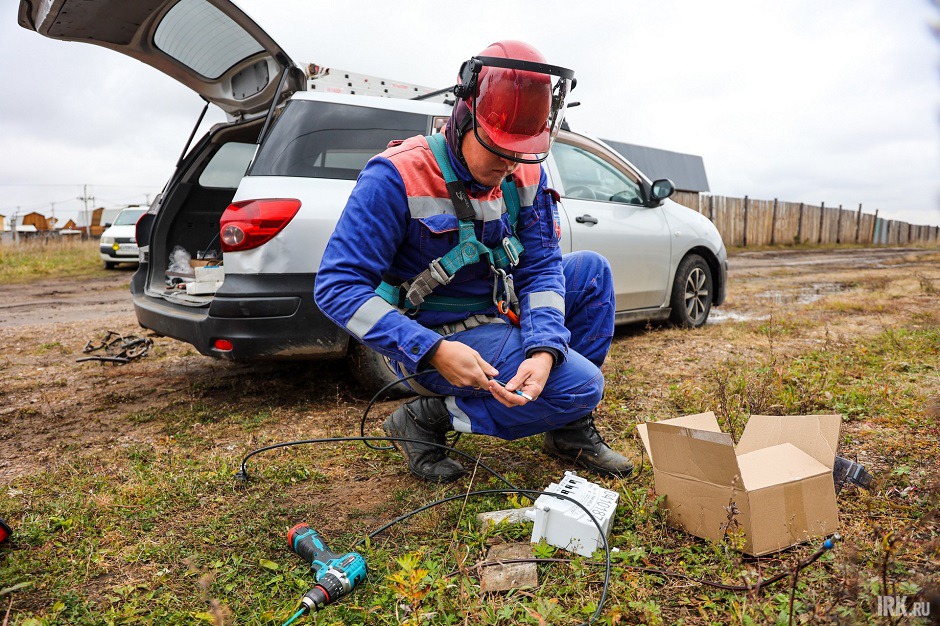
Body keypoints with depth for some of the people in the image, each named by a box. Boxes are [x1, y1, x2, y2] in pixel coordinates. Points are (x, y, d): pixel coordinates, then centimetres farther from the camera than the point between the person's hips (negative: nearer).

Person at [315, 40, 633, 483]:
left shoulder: (525, 174, -4)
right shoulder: (397, 177, -23)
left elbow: (541, 267, -5)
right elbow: (338, 285, -24)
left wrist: (544, 349, -24)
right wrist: (433, 350, -34)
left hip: (500, 316, 8)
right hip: (432, 336, -7)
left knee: (592, 270, 3)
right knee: (579, 384, -17)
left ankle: (570, 432, 8)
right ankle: (427, 419, -5)